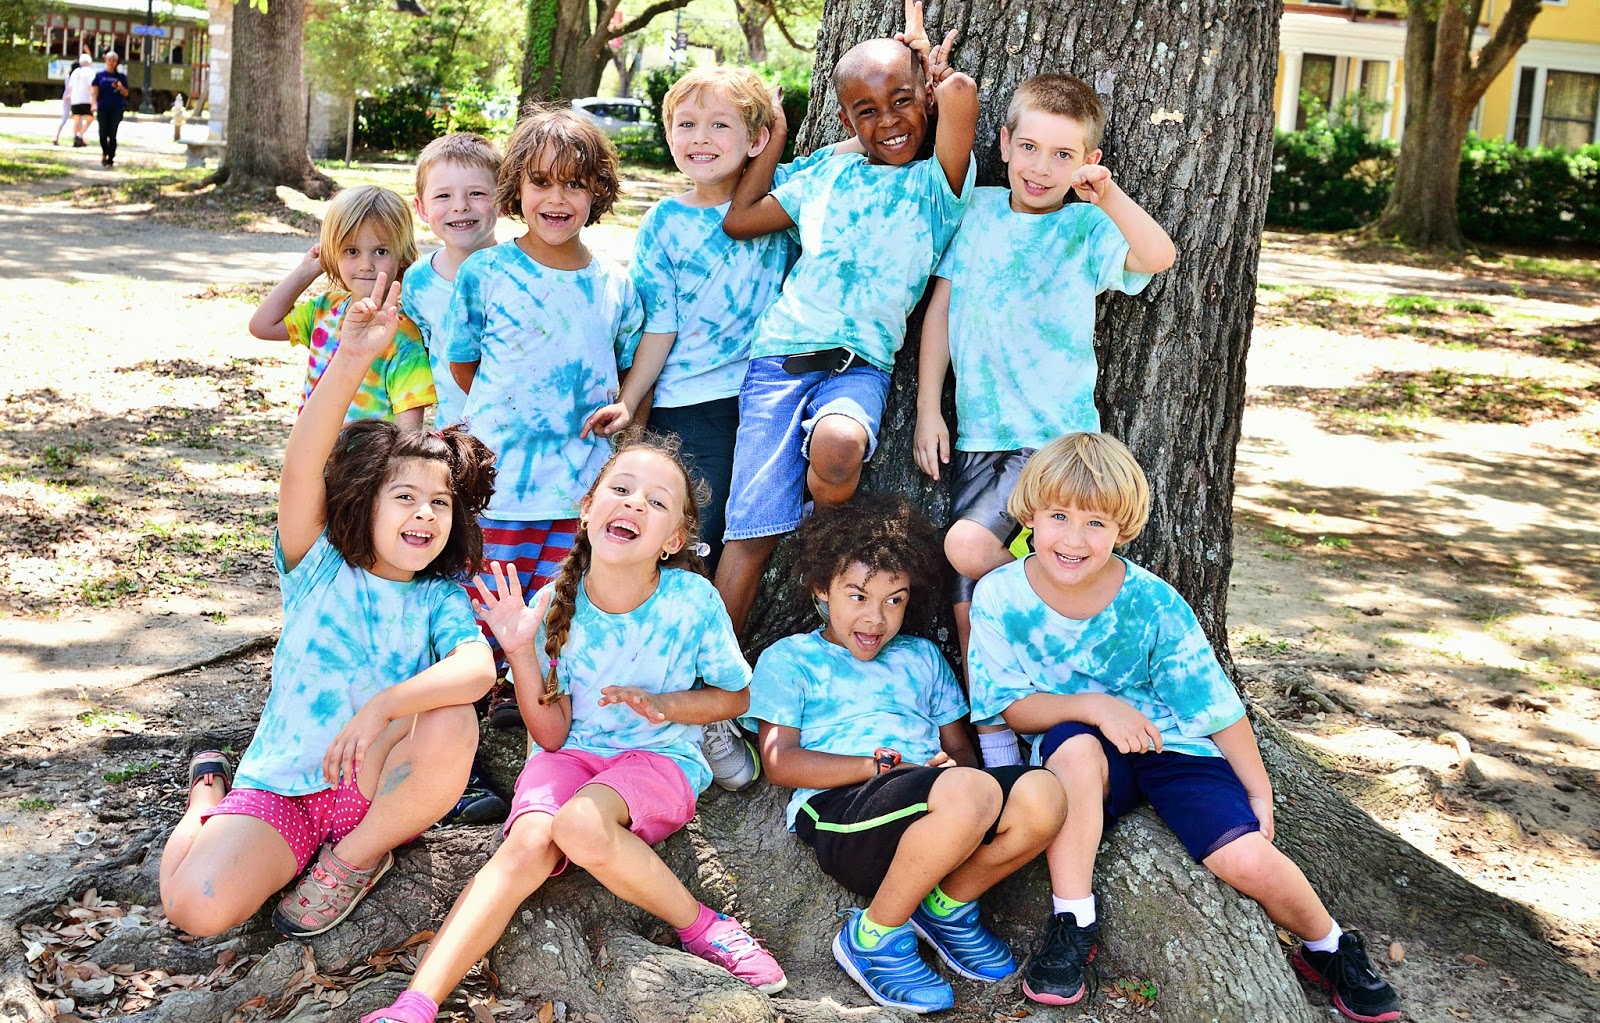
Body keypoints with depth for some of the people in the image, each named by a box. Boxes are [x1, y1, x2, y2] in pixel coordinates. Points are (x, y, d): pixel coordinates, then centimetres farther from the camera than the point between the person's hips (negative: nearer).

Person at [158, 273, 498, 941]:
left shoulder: (441, 598, -2)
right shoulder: (318, 564, -4)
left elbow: (478, 667, -24)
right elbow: (301, 470, -23)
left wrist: (382, 706, -38)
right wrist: (350, 363, -37)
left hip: (378, 785, 0)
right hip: (280, 785, 0)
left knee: (450, 722, -31)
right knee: (196, 907, -22)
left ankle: (356, 857, -4)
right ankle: (208, 792, 16)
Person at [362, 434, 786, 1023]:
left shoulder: (693, 601, -13)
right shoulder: (554, 605, -8)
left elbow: (736, 696, 3)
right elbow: (552, 736, -4)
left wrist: (664, 703, -15)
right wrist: (520, 652, -17)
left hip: (659, 758, -2)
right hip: (572, 755, 2)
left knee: (582, 824, -35)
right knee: (530, 841, -29)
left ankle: (702, 927, -15)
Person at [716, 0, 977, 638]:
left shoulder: (938, 184, 2)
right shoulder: (827, 176, 15)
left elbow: (959, 93, -16)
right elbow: (739, 220, 23)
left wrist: (932, 68, 6)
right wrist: (777, 133, 24)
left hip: (860, 365, -3)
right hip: (779, 356, 3)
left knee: (838, 444, -37)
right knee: (751, 530, -8)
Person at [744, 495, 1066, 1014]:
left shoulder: (921, 657, 30)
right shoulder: (789, 659, 14)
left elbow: (960, 749, 24)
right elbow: (780, 763, 1)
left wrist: (955, 766, -3)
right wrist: (886, 765, -9)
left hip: (936, 826, 5)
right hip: (839, 815, -5)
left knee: (1040, 796, -26)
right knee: (971, 791, -35)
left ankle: (946, 904, 0)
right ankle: (873, 936, -14)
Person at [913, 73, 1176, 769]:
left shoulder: (1088, 230, -4)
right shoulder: (979, 211, 7)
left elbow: (1158, 256, -23)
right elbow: (941, 308, 9)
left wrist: (1107, 195, -38)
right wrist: (928, 409, 6)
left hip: (1057, 436, -4)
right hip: (977, 437, 4)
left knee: (969, 546, -24)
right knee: (967, 606, 1)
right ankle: (994, 745, 13)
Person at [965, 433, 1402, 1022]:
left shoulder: (1152, 602, -12)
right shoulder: (1000, 597, -12)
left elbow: (1215, 703, -5)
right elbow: (1011, 705, -10)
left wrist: (1259, 794, -2)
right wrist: (1095, 707, -25)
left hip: (1170, 744, 0)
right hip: (1082, 753, 0)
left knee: (1247, 858, -18)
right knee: (1074, 746, -37)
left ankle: (1329, 950, 15)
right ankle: (1072, 923, -21)